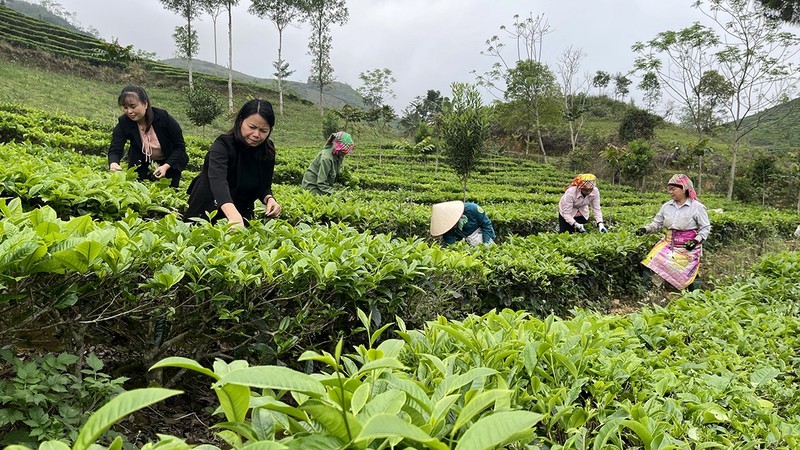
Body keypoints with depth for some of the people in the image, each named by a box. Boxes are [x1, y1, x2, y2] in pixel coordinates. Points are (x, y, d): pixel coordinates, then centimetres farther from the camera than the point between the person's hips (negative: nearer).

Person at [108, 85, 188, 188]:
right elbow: (115, 150, -23)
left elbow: (179, 146, -17)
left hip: (169, 165, -1)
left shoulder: (163, 117, -23)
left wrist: (166, 166, -30)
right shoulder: (124, 123, -18)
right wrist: (113, 163, -47)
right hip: (141, 167, 2)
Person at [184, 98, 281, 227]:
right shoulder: (223, 145, -25)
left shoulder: (267, 151, -9)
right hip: (207, 213, -4)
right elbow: (218, 181, -43)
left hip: (242, 214, 4)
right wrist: (233, 216, -61)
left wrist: (269, 199, -25)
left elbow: (264, 186, 0)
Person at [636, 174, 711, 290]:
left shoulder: (697, 207, -6)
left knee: (683, 276, -7)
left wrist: (696, 240, -17)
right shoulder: (667, 206, 7)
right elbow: (657, 224, 12)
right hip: (668, 244, 4)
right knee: (653, 262, -14)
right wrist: (645, 229, -7)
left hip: (688, 247, -4)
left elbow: (705, 228, -2)